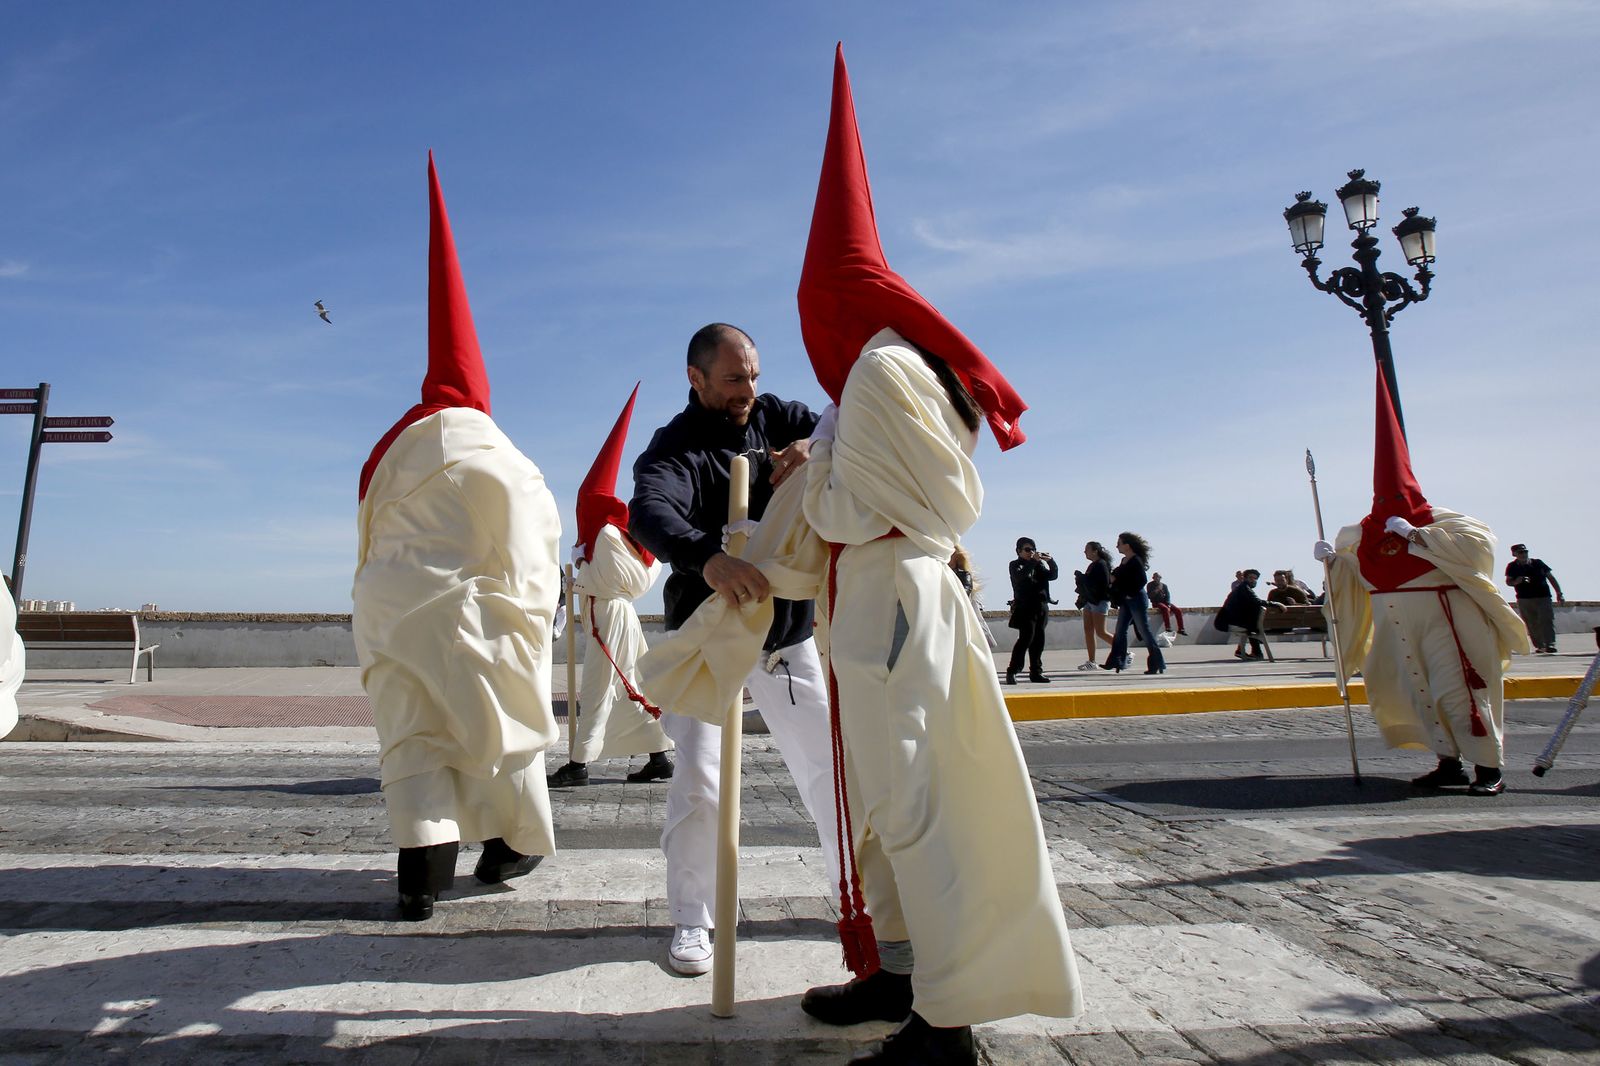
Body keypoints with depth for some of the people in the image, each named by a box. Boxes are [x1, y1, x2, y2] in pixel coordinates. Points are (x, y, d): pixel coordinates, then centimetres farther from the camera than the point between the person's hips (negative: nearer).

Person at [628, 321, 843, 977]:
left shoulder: (775, 417, 2)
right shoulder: (674, 449, -13)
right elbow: (649, 515, -34)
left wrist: (815, 445, -29)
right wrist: (707, 558, -55)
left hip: (789, 633, 4)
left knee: (829, 765, 8)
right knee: (699, 777, -8)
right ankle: (691, 919, 13)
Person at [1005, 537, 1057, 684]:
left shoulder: (1039, 565, 18)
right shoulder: (1015, 565, 2)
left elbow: (1053, 575, 8)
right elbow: (1020, 576, -18)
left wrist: (1050, 561, -7)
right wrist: (1033, 561, -24)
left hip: (1041, 607, 6)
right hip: (1025, 607, -6)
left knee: (1038, 640, 5)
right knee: (1027, 637, -16)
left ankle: (1036, 672, 13)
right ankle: (1011, 671, -12)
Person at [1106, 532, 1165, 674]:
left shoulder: (1136, 561, -13)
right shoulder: (1124, 561, 12)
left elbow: (1142, 580, -21)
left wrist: (1131, 594, -19)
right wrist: (1114, 578, 3)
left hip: (1136, 600, -9)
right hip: (1125, 601, 9)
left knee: (1144, 631, -4)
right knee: (1120, 630, 6)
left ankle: (1158, 664, 4)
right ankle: (1119, 662, 8)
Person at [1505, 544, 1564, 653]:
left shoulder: (1538, 563, 5)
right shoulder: (1512, 567, 5)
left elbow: (1551, 578, 9)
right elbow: (1508, 582, 7)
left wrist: (1559, 593, 5)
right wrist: (1516, 581, -16)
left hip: (1543, 597, -1)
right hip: (1524, 599, 1)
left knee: (1547, 621, -11)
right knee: (1531, 624, 3)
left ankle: (1550, 645, -15)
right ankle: (1539, 646, 10)